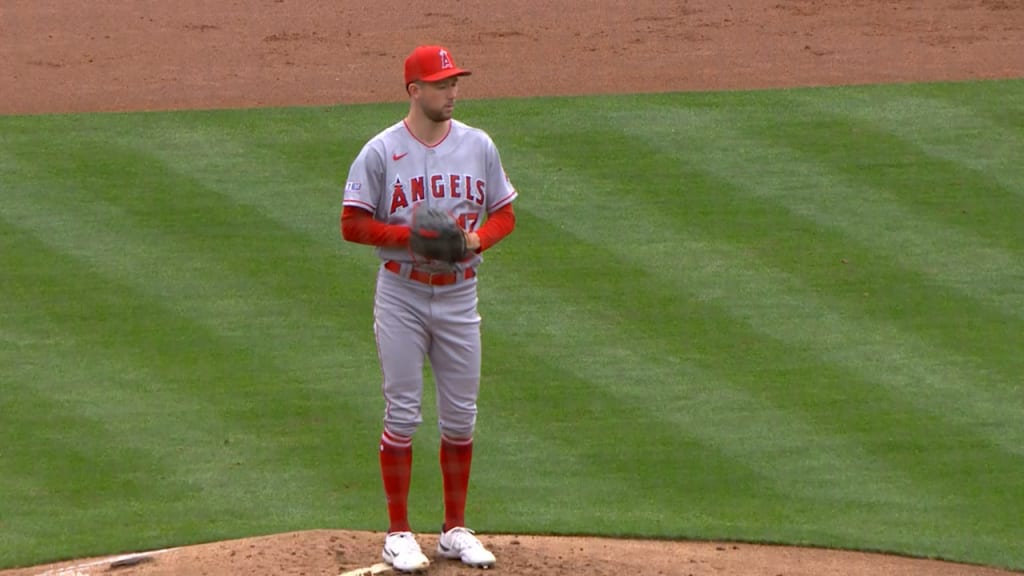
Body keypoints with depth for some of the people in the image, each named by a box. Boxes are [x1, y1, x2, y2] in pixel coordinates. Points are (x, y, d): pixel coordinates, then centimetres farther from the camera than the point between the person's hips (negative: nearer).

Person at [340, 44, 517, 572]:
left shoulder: (479, 147, 3)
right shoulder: (381, 152, -8)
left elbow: (504, 214, 9)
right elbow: (353, 225, -8)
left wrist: (476, 239, -12)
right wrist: (412, 235, -21)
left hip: (459, 296, 4)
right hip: (402, 295, -4)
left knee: (460, 417, 8)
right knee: (402, 415, -1)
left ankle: (455, 530, 19)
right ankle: (398, 533, 8)